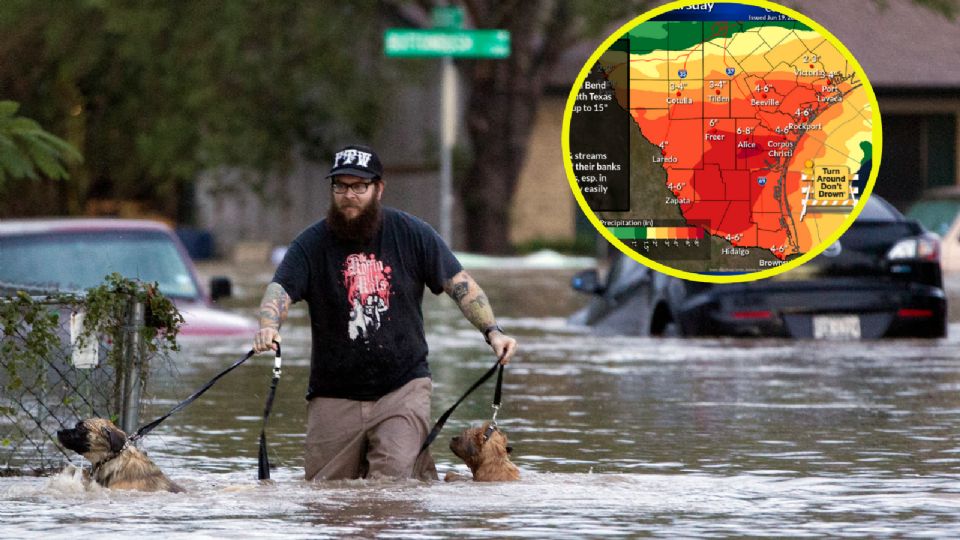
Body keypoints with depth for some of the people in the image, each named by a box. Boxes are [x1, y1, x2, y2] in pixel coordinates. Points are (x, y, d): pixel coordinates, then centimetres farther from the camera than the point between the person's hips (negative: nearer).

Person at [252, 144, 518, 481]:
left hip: (403, 388, -1)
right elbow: (281, 289, -14)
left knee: (395, 477, -20)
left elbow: (460, 285, 6)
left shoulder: (411, 234, 2)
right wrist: (268, 326, -36)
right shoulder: (312, 244, -1)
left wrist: (492, 330, -7)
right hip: (335, 396, 1)